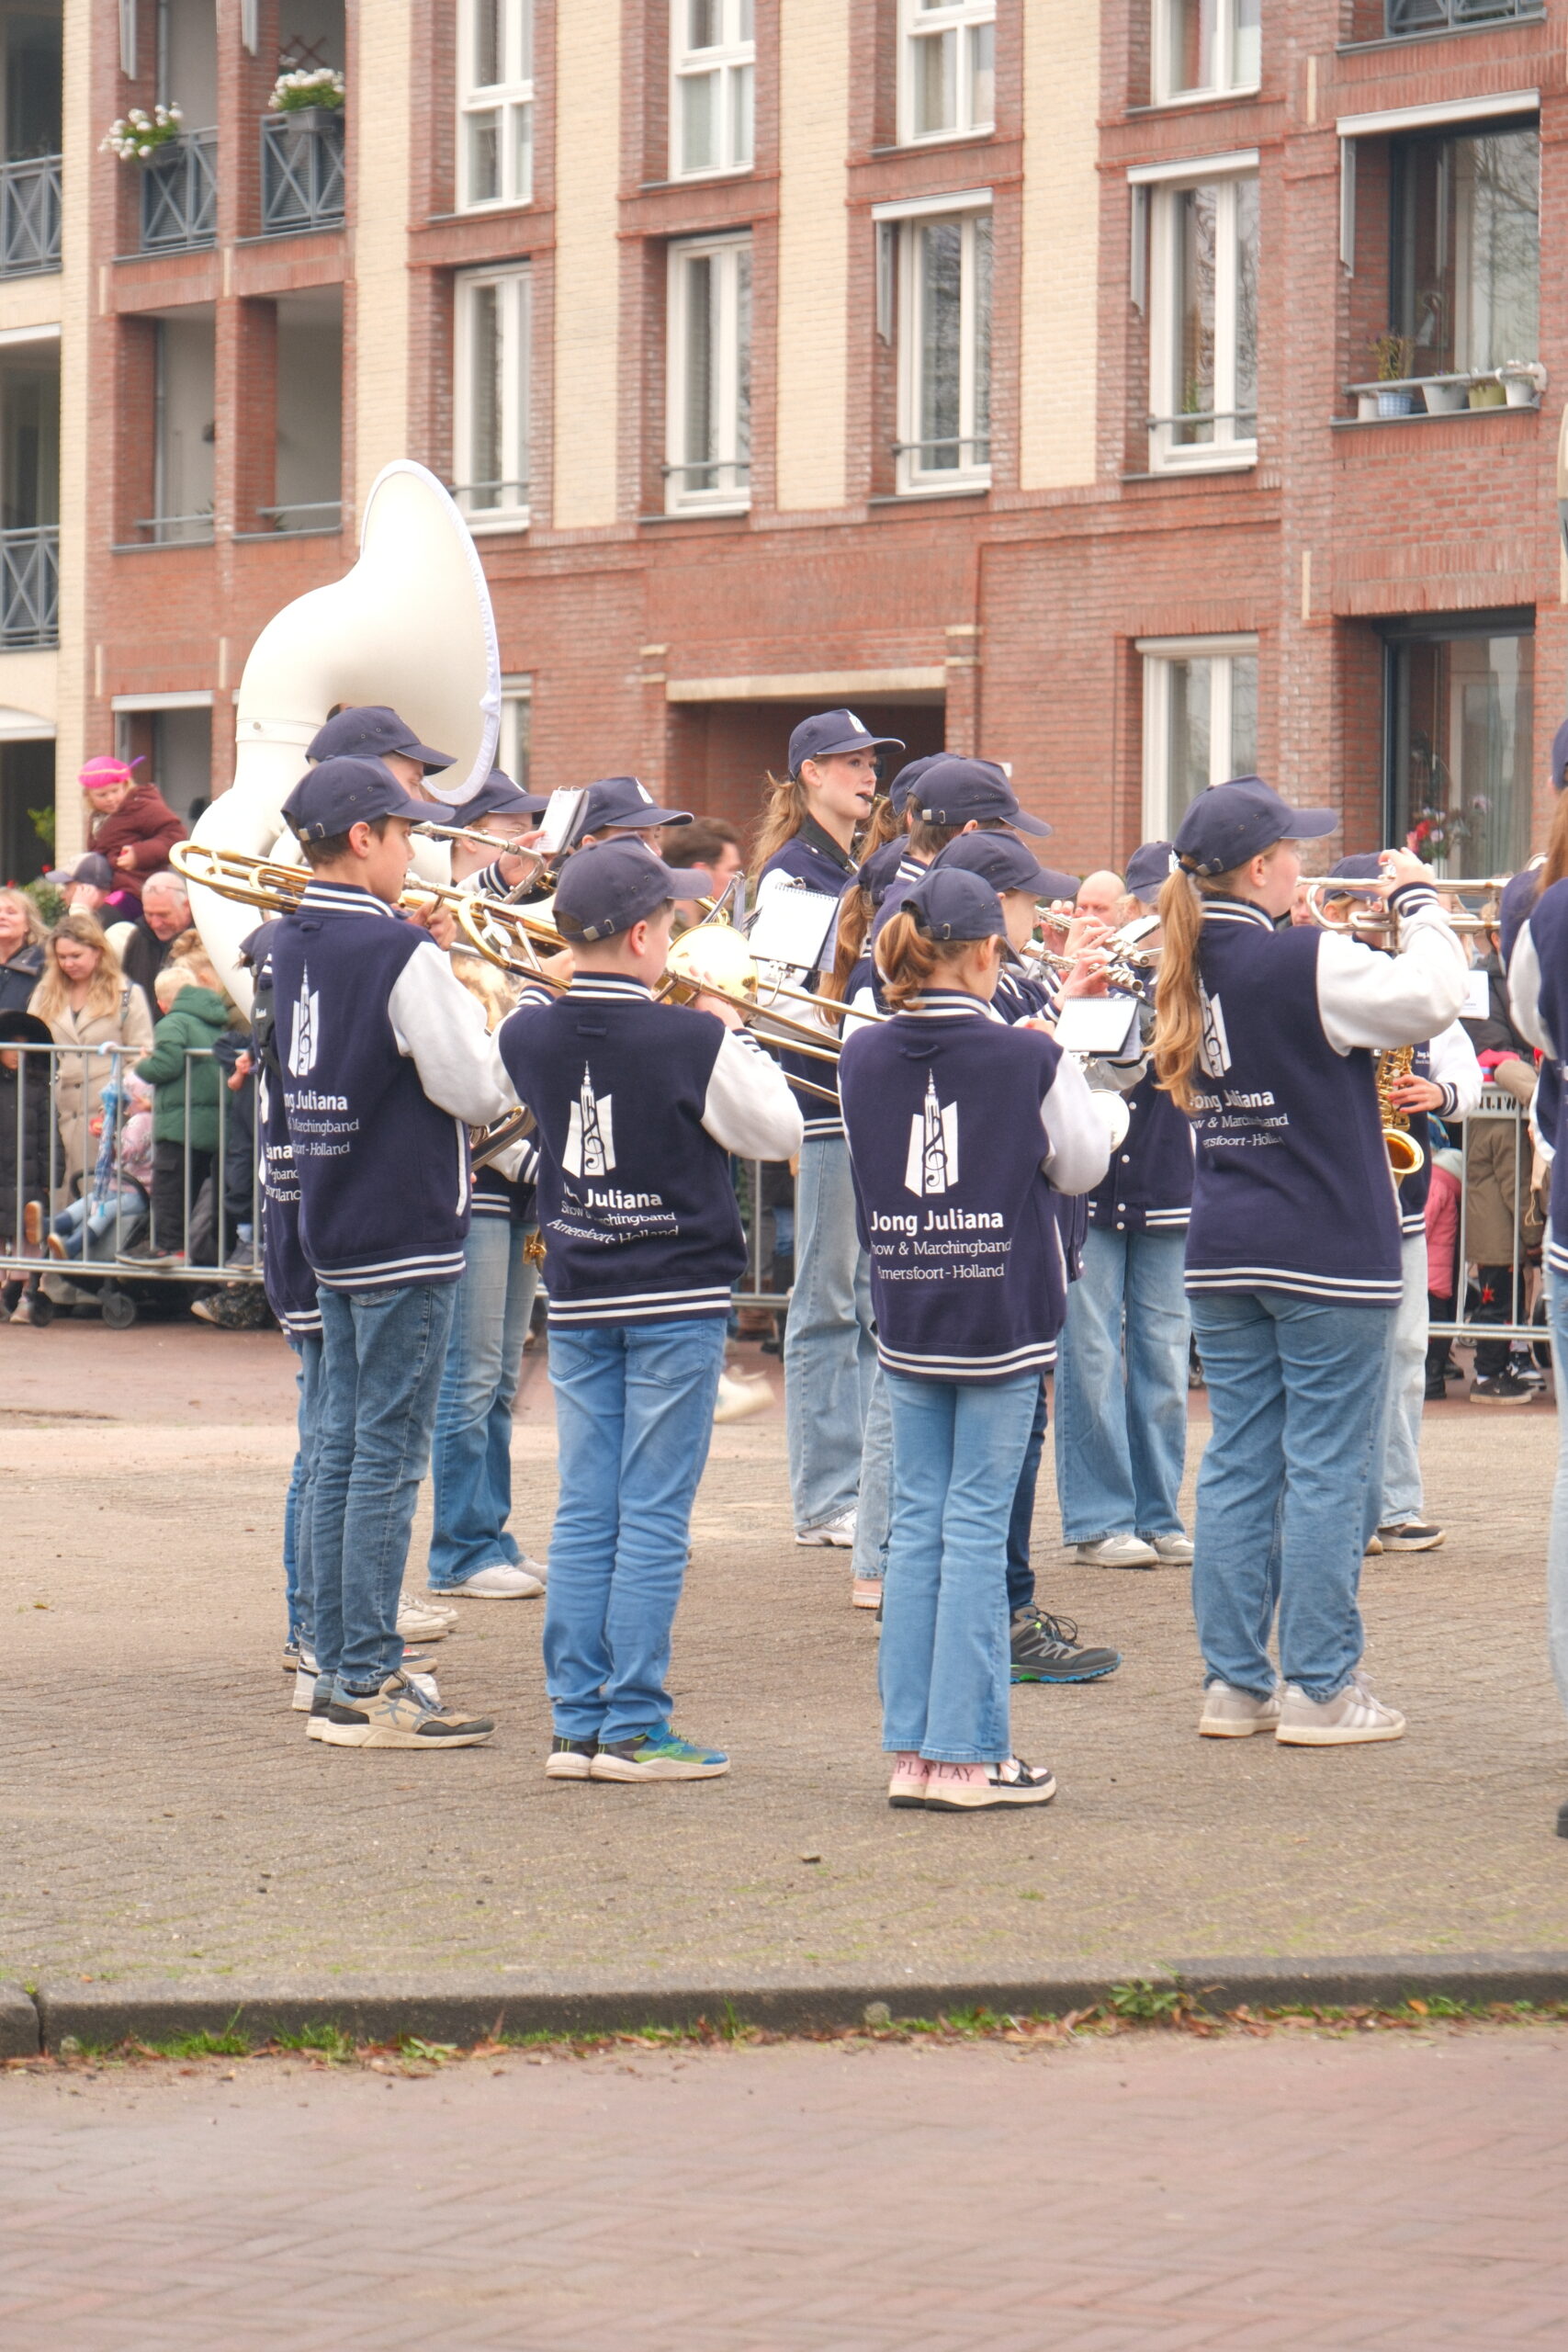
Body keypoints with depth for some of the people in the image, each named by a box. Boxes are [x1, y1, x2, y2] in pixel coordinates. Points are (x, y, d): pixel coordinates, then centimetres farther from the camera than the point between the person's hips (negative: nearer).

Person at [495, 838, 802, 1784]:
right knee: (654, 1520, -2)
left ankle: (576, 1722, 9)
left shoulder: (531, 1033, -1)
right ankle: (634, 1728, -2)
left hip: (578, 1303, 5)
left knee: (583, 1517, 8)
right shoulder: (691, 1043, -15)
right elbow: (778, 1131, -3)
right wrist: (733, 1033, 7)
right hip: (678, 1298, -5)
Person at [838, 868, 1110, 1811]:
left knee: (918, 1522, 10)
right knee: (977, 1526, -1)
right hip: (1003, 1318, -4)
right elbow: (1083, 1166, 1)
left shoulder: (864, 1058, -1)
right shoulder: (1029, 1059, -12)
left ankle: (912, 1748, 11)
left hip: (906, 1325, 4)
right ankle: (966, 1755, 0)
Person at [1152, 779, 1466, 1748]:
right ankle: (1321, 1690, 1)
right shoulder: (1306, 965, -16)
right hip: (1327, 1252, -7)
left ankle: (1234, 1681, 12)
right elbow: (1432, 996, -20)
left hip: (1223, 1257, 7)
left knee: (1238, 1465, 10)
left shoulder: (1195, 964, 6)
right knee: (1326, 1469, -1)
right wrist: (1418, 899, -6)